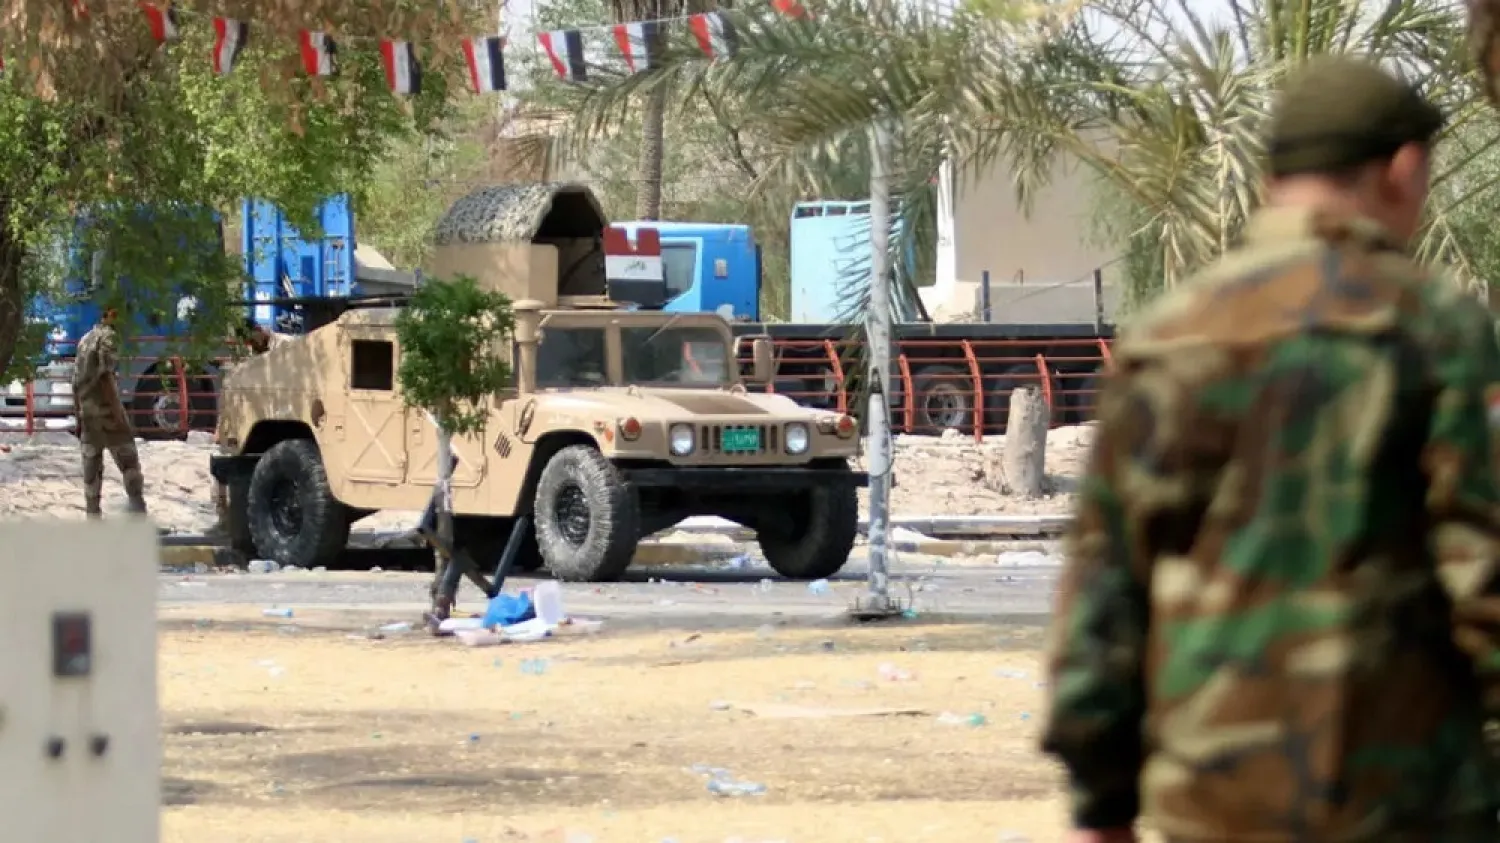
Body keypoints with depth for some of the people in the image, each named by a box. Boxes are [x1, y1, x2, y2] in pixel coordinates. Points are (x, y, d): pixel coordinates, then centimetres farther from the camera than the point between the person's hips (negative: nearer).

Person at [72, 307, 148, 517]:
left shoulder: (85, 340, 16)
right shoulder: (109, 336, -8)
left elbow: (76, 381, 17)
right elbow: (105, 376, -19)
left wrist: (79, 416, 21)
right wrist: (118, 413, -20)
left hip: (86, 411, 7)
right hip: (106, 408, -7)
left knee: (91, 467, 8)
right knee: (129, 461, -6)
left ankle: (93, 515, 6)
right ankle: (139, 513, -13)